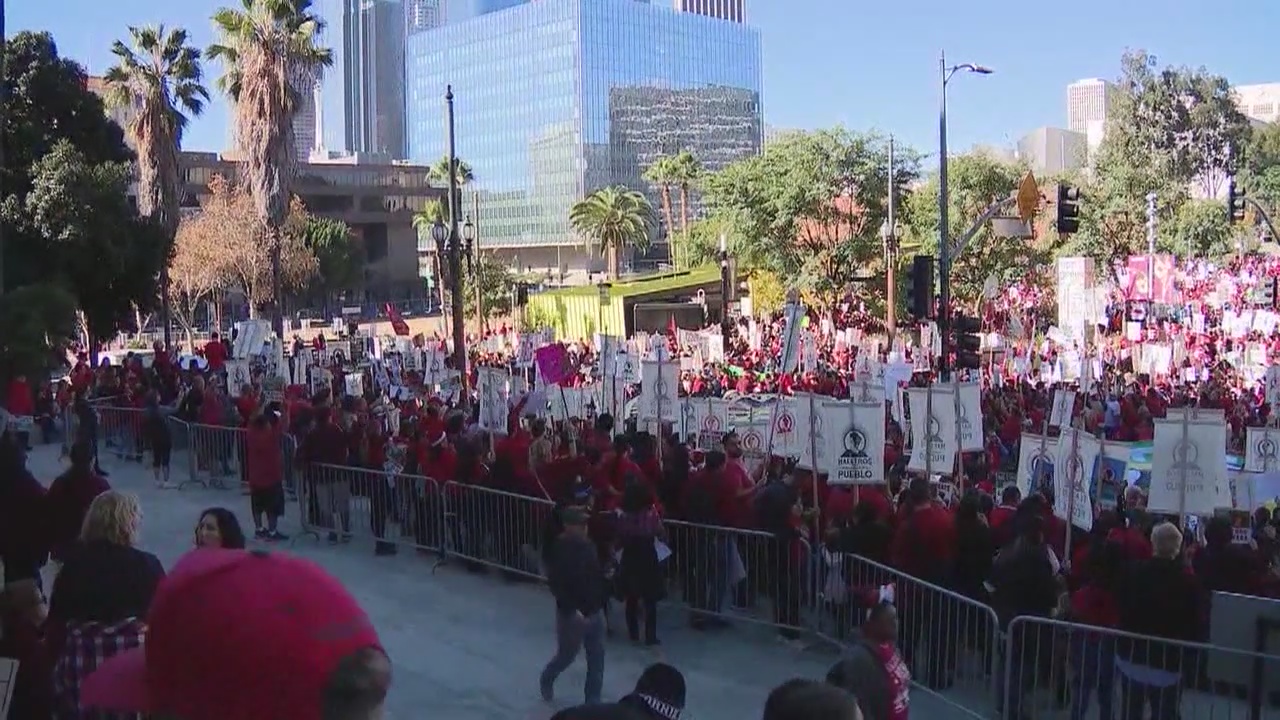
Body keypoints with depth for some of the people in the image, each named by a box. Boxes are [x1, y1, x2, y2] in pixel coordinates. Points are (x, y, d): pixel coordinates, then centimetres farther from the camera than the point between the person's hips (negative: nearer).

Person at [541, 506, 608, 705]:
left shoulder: (589, 545, -1)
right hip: (572, 614, -5)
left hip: (595, 611, 5)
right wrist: (572, 611, -25)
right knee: (567, 655, 13)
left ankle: (593, 701, 19)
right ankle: (546, 680, 43)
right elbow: (556, 585, -22)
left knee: (597, 658, 7)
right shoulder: (560, 551, -20)